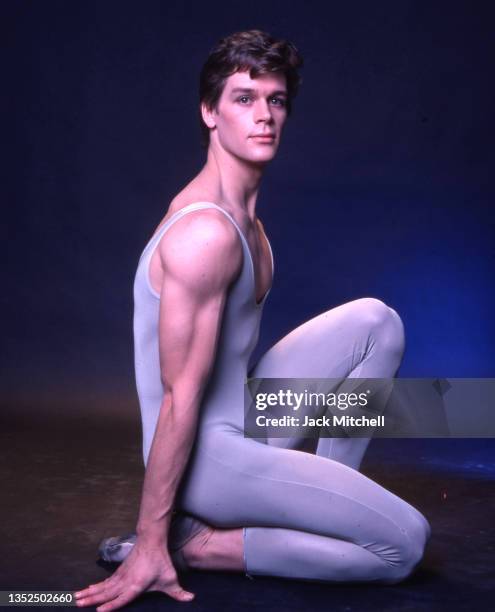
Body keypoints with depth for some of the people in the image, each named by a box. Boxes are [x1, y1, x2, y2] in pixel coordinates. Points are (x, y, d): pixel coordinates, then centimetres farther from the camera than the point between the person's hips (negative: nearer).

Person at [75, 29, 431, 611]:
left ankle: (329, 498, 11)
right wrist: (150, 544, -18)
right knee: (405, 543, -10)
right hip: (206, 452, -9)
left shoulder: (244, 210, 8)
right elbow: (180, 396, -24)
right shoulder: (206, 232, -23)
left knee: (376, 321, 9)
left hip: (242, 422, 9)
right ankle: (194, 543, -5)